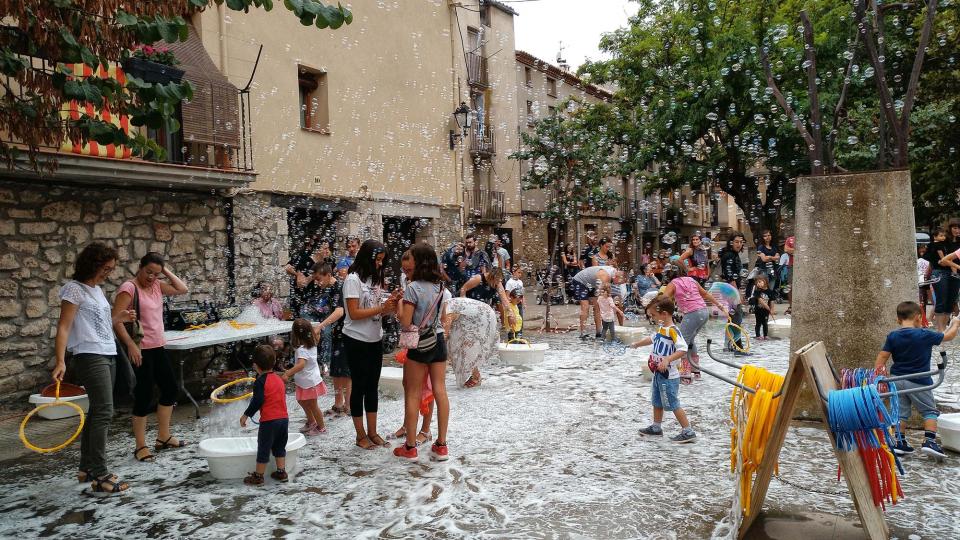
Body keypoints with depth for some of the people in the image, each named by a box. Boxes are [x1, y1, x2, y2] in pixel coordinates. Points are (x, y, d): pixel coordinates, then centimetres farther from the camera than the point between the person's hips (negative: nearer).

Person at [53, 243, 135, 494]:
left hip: (108, 355, 9)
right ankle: (100, 476, -9)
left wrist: (118, 318, 6)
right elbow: (64, 327, -15)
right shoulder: (74, 289, -9)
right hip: (90, 357, -9)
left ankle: (86, 468, 23)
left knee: (96, 411, 13)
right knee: (104, 412, -12)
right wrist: (60, 361, -23)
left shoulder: (97, 289, 16)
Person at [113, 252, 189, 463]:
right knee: (144, 396, -2)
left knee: (171, 389, 14)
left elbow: (183, 289, 12)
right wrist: (130, 345, -24)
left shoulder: (157, 286, 9)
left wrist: (167, 271, 5)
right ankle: (141, 446, 10)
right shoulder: (129, 288, -14)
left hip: (158, 347, 9)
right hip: (140, 350, -8)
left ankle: (163, 437, 26)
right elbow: (116, 319, -20)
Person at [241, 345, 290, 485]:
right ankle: (281, 472, 21)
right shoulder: (279, 379, 10)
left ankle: (258, 476, 13)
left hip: (269, 421, -7)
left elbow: (257, 401, -18)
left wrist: (246, 415, -8)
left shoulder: (260, 381, -12)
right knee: (279, 446, 19)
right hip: (284, 418, 7)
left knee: (263, 448, 5)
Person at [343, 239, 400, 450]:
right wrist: (381, 308, -23)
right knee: (359, 386, 3)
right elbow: (354, 313, -20)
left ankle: (372, 432, 22)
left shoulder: (375, 278, 9)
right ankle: (361, 435, 14)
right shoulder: (353, 279, -14)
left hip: (375, 340, 7)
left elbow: (378, 311, 8)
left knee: (372, 386, 12)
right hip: (357, 341, -7)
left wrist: (391, 303, -11)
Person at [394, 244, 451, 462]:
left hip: (420, 344, -6)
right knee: (440, 391, 6)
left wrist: (398, 303, 0)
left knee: (413, 394, 4)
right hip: (438, 341, 6)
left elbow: (405, 322, -16)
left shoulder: (413, 287, -14)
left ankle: (410, 447, 12)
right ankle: (441, 445, 10)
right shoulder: (440, 286, 6)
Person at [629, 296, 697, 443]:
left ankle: (688, 431, 6)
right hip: (658, 373, 10)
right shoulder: (661, 328, 7)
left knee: (673, 404, -3)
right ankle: (656, 427, 33)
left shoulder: (672, 330, -21)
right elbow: (652, 339, 28)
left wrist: (667, 359, -37)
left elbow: (683, 349, -30)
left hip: (669, 375, -10)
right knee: (657, 402, 20)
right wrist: (636, 344, 38)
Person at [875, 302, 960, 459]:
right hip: (919, 381, -3)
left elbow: (882, 356, -4)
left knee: (900, 412, 11)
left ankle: (900, 443, 13)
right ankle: (929, 441, 2)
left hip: (897, 380, 4)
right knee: (929, 411, 11)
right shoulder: (924, 335, -11)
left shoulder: (892, 336, -3)